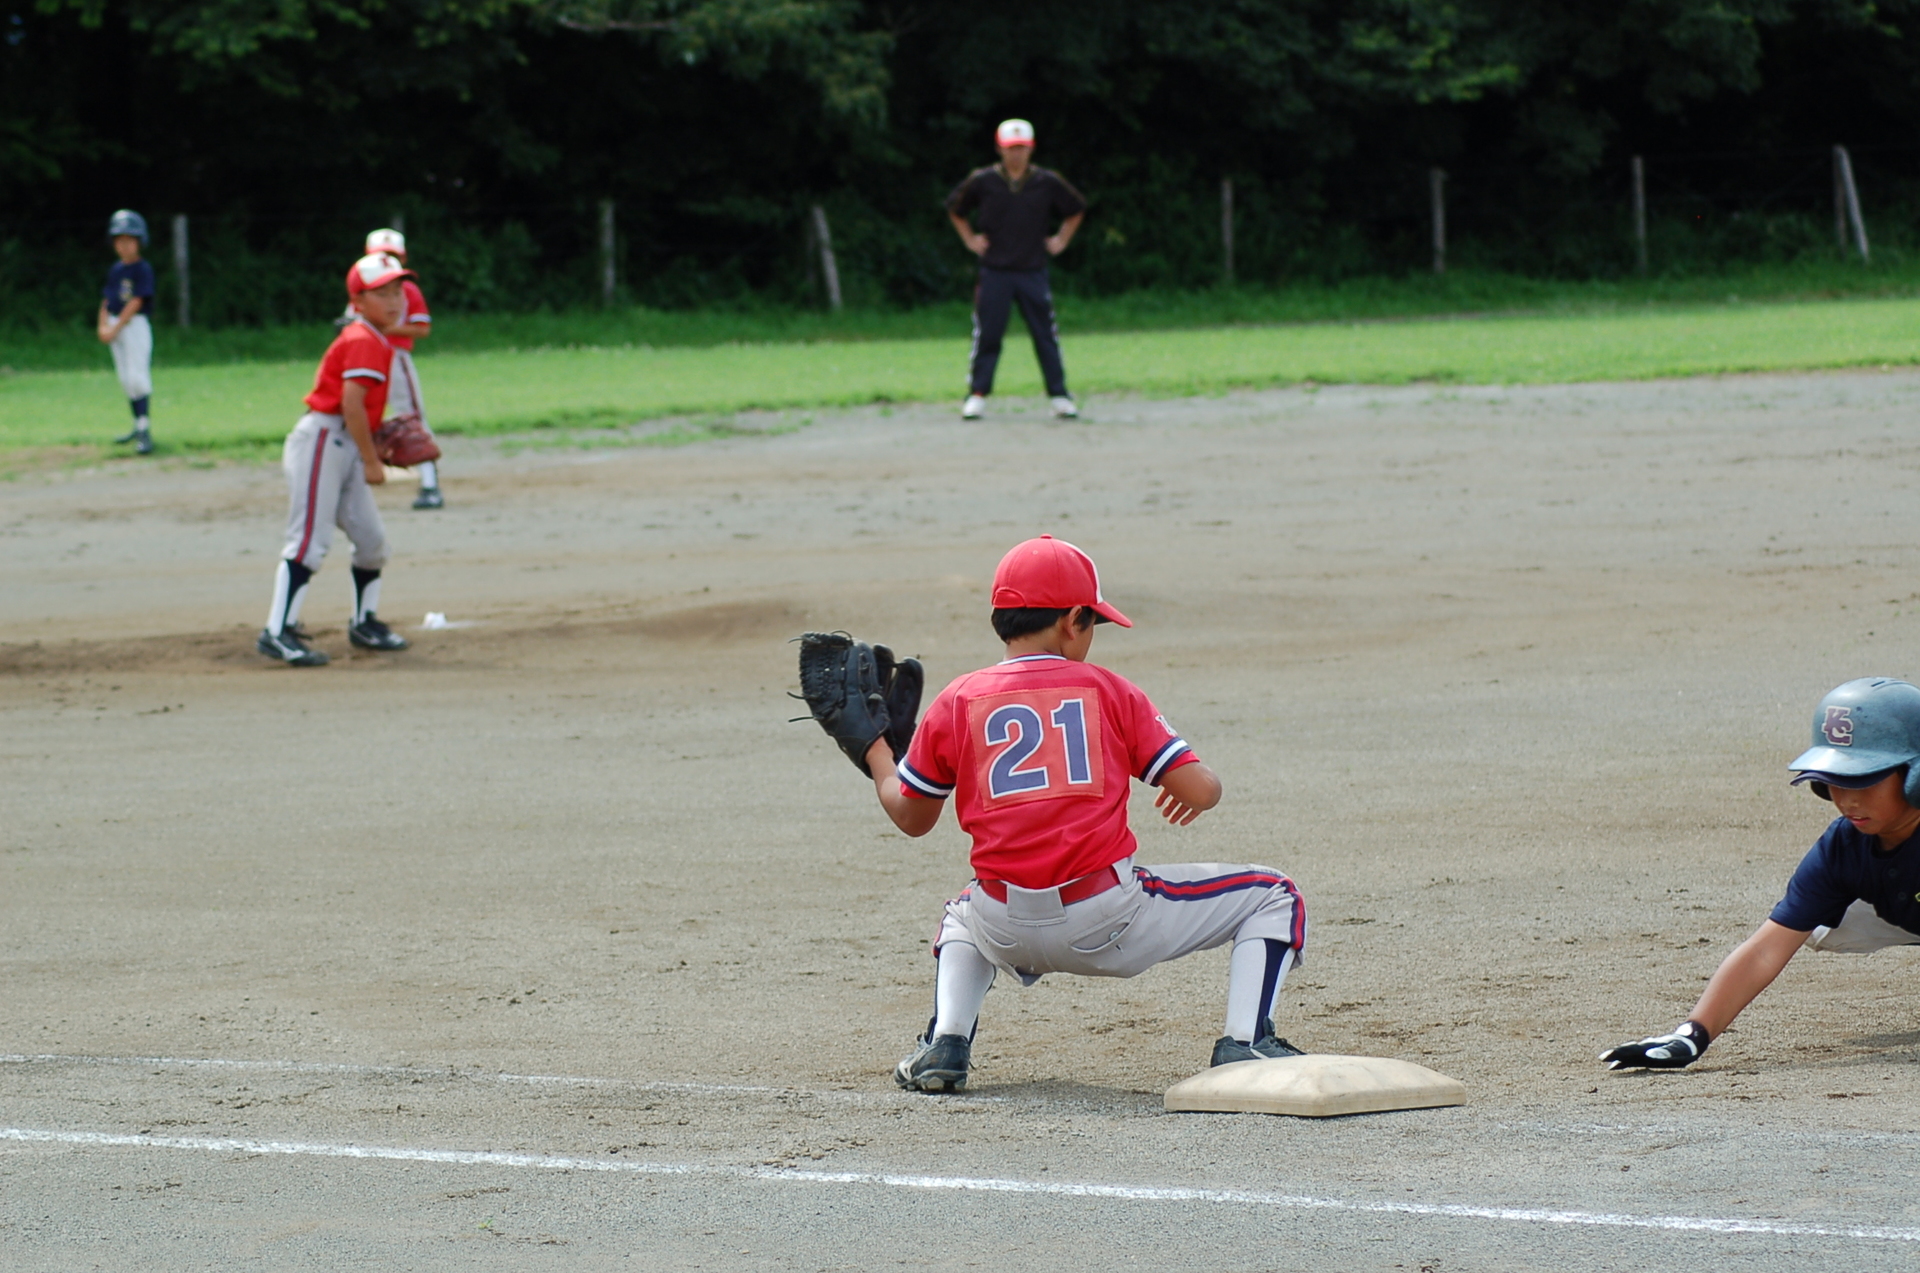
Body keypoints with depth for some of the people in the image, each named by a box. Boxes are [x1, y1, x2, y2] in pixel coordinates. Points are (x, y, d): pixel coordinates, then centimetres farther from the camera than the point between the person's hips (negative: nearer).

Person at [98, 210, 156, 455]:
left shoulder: (142, 270, -9)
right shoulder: (115, 271, 12)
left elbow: (136, 302, -15)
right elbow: (106, 301, 12)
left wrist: (115, 329, -17)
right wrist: (102, 326, -4)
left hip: (134, 325, -7)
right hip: (114, 328, 7)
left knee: (138, 378, -14)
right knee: (126, 380, 11)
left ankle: (145, 431, -17)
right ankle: (139, 427, 19)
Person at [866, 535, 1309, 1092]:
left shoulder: (957, 702, 8)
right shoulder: (1107, 689, 3)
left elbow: (910, 816, 19)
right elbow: (1200, 790, -1)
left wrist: (874, 747, 37)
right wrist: (1195, 791, 24)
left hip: (1007, 934, 3)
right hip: (1108, 921, -3)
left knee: (964, 915, 41)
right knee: (1272, 897, 13)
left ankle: (944, 1044, 14)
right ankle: (1243, 1045, -8)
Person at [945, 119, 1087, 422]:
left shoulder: (1048, 182, 3)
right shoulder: (982, 181, 0)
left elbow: (1076, 210, 19)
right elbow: (954, 209, 15)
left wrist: (1061, 240, 9)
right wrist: (970, 240, 8)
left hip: (1033, 271, 1)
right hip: (994, 272, -1)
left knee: (1046, 335, 1)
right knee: (986, 336, -3)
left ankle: (1060, 396, 5)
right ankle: (976, 396, 2)